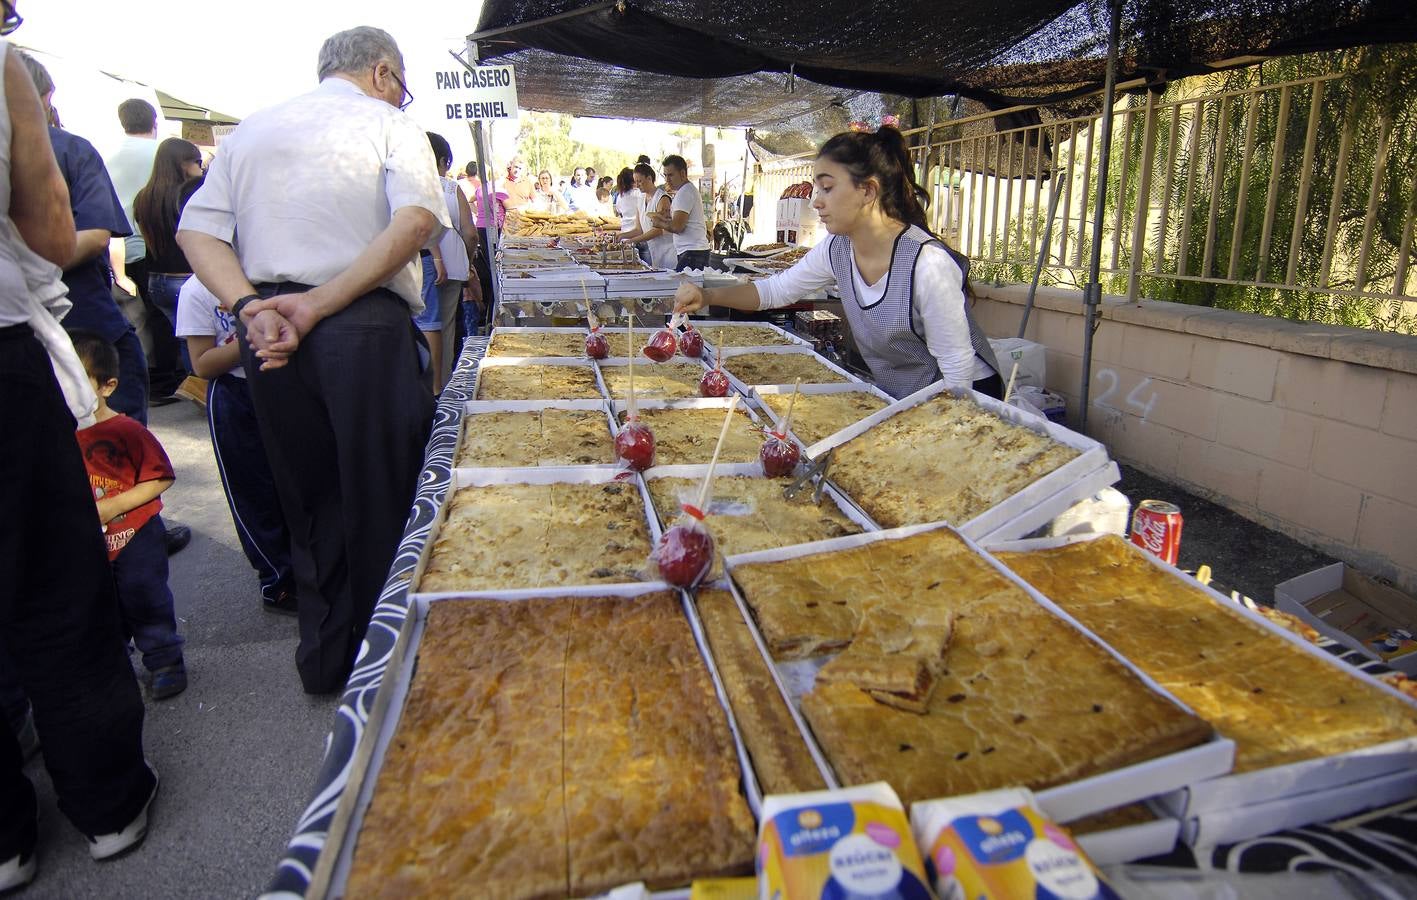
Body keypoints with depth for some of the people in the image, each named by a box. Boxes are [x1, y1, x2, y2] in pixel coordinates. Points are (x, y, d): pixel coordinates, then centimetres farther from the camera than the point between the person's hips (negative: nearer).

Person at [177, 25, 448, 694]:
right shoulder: (388, 122, 4)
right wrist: (320, 304, -17)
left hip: (266, 331, 5)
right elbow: (418, 219, -15)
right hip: (364, 328, -5)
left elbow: (196, 230, 6)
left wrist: (251, 307, -7)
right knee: (379, 496, 6)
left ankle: (324, 658, 28)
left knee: (307, 496, 15)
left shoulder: (250, 130, 18)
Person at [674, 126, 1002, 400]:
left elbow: (958, 368, -22)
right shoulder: (837, 250, -8)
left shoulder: (927, 263, -29)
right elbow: (775, 290, 4)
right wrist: (707, 296, -10)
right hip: (895, 399, 6)